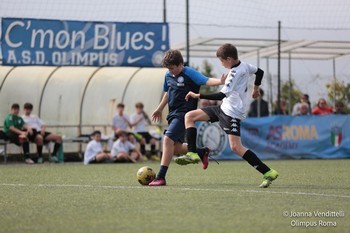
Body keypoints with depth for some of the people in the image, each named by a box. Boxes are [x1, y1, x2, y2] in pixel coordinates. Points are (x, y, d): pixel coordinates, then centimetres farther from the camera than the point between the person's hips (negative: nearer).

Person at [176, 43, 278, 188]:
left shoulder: (236, 73, -23)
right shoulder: (244, 65, 5)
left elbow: (221, 95, -27)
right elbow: (259, 72, 22)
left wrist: (198, 96, -24)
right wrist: (255, 89, 40)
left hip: (232, 113, -10)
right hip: (224, 108, 10)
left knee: (235, 147, -19)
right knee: (189, 116, 6)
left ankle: (268, 172, -14)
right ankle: (192, 154, -2)